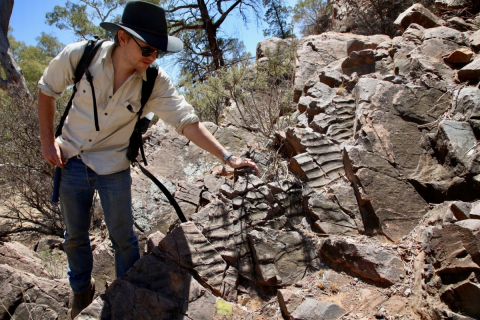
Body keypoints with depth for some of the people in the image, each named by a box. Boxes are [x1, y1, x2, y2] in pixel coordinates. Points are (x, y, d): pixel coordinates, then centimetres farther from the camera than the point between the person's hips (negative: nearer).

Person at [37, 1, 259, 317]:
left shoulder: (156, 82, -20)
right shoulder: (80, 55, -19)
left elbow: (188, 121, -23)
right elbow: (47, 90, -2)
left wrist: (227, 156, -31)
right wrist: (47, 140, -4)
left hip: (114, 168, -1)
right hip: (71, 161, 1)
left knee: (123, 238, 9)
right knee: (75, 235, 17)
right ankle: (82, 288, 45)